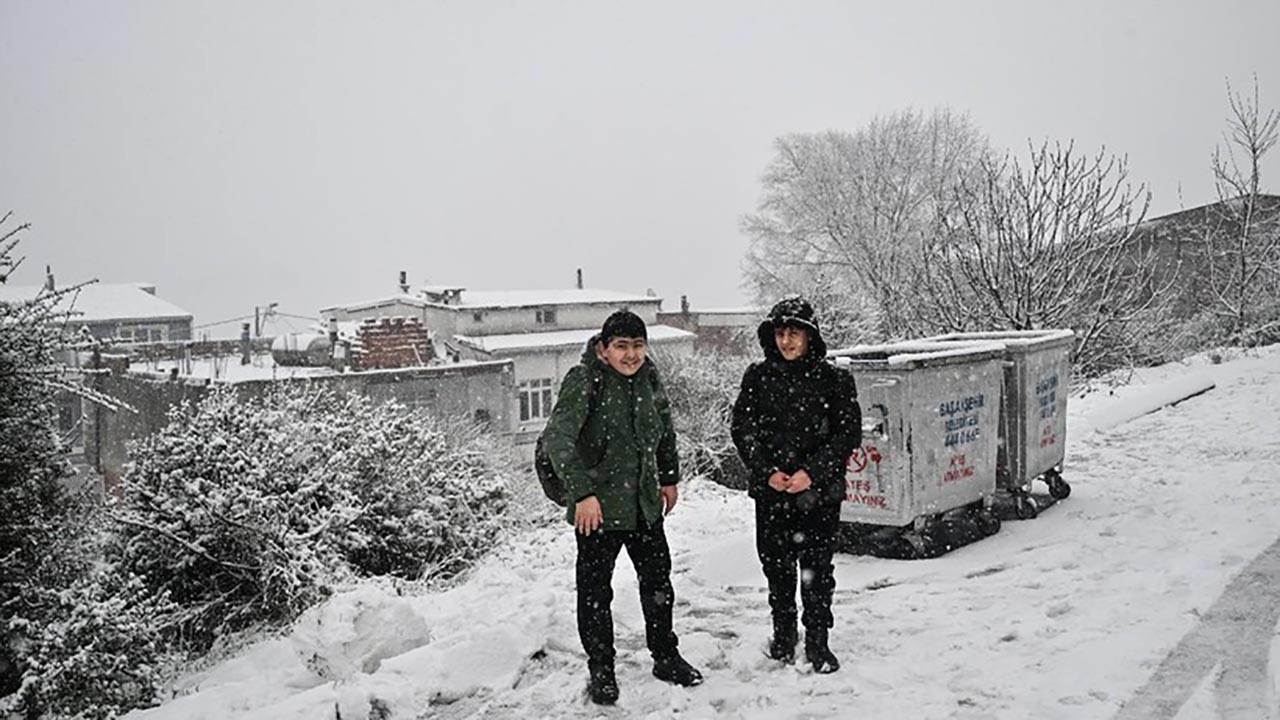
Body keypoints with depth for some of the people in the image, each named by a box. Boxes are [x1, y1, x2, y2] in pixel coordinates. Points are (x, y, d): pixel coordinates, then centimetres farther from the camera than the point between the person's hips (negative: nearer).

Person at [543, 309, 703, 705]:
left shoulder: (648, 377, 1)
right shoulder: (584, 380, -18)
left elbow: (665, 427, 18)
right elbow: (557, 438, -29)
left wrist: (669, 477, 21)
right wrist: (582, 492, -37)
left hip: (644, 503, 6)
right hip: (597, 506, -6)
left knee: (658, 582, 17)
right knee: (595, 591, 6)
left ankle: (666, 658, 35)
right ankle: (601, 672, 24)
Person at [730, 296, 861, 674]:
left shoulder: (833, 379, -3)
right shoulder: (758, 377, 3)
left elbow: (848, 433, -3)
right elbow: (742, 429, 3)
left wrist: (812, 473, -13)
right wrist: (767, 471, -9)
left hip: (819, 491, -2)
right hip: (770, 491, 2)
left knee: (817, 569, 3)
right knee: (776, 565, 12)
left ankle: (817, 642, 19)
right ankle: (783, 633, 31)